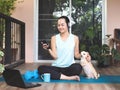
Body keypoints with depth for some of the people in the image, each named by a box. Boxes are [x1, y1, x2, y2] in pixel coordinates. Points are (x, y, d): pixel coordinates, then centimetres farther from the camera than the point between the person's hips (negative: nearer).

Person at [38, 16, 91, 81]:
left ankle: (56, 75, -16)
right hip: (56, 67, 1)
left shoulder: (75, 38, 4)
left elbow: (76, 55, 10)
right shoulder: (54, 38, 4)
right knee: (41, 68, -28)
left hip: (69, 67, -1)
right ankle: (69, 78, -28)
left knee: (78, 67, -36)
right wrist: (48, 49, -20)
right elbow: (55, 56, -3)